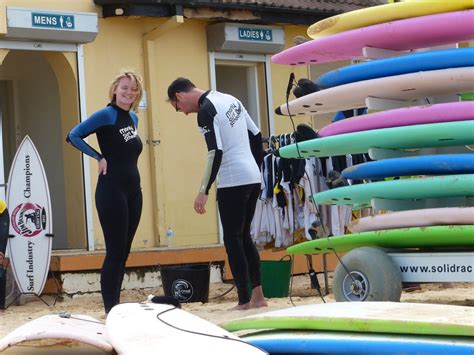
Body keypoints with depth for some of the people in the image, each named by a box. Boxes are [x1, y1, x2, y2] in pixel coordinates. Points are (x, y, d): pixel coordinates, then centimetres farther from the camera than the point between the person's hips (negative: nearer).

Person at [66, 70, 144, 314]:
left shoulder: (133, 118, 13)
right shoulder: (106, 115, -8)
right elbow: (73, 136, -14)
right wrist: (99, 157, -12)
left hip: (133, 191, 8)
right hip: (111, 191, -8)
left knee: (123, 251, 10)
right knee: (115, 251, -7)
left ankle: (116, 305, 16)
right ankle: (110, 308, -2)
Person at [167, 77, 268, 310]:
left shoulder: (206, 110, -11)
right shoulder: (231, 100, 15)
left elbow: (215, 152, -19)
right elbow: (256, 136, 18)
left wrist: (204, 191, -16)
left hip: (232, 182, -8)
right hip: (252, 177, 8)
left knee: (233, 240, -2)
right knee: (244, 236, 15)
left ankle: (244, 301, -3)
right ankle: (258, 296, 14)